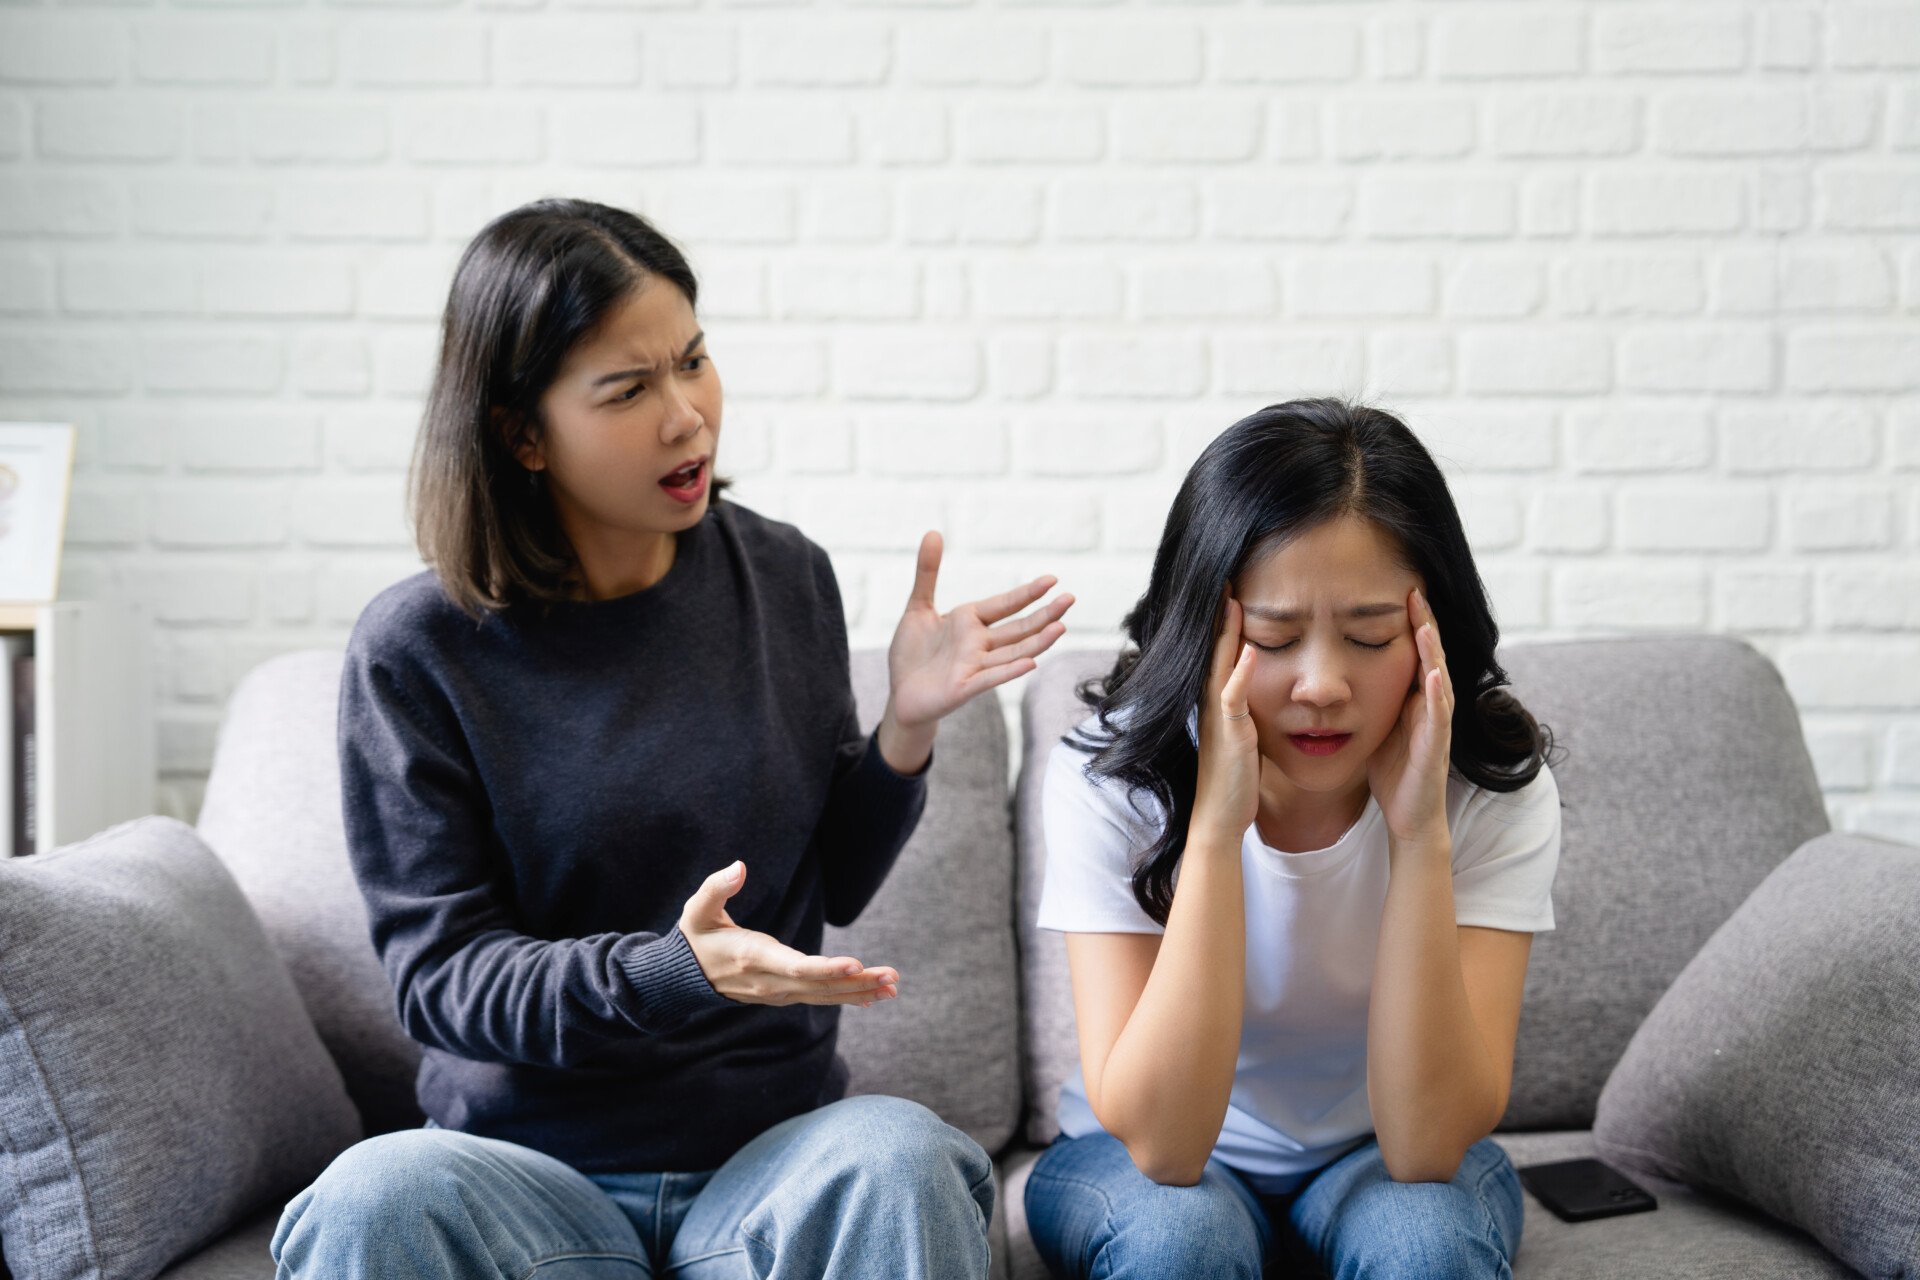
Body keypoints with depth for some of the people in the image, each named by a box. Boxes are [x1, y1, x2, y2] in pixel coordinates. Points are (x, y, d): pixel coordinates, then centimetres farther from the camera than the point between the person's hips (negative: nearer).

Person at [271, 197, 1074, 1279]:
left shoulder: (785, 579, 3)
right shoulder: (415, 651, -7)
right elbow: (438, 974, -8)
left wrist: (908, 725, -7)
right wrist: (673, 973, -25)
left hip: (775, 1152, 2)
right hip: (533, 1175, -1)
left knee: (897, 1156, -33)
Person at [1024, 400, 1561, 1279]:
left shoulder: (1497, 789, -19)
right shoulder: (1109, 777, -22)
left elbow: (1424, 1147, -27)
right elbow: (1161, 1146, -29)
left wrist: (1419, 832, -35)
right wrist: (1215, 825, -37)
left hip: (1382, 1152, 1)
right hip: (1145, 1166, -1)